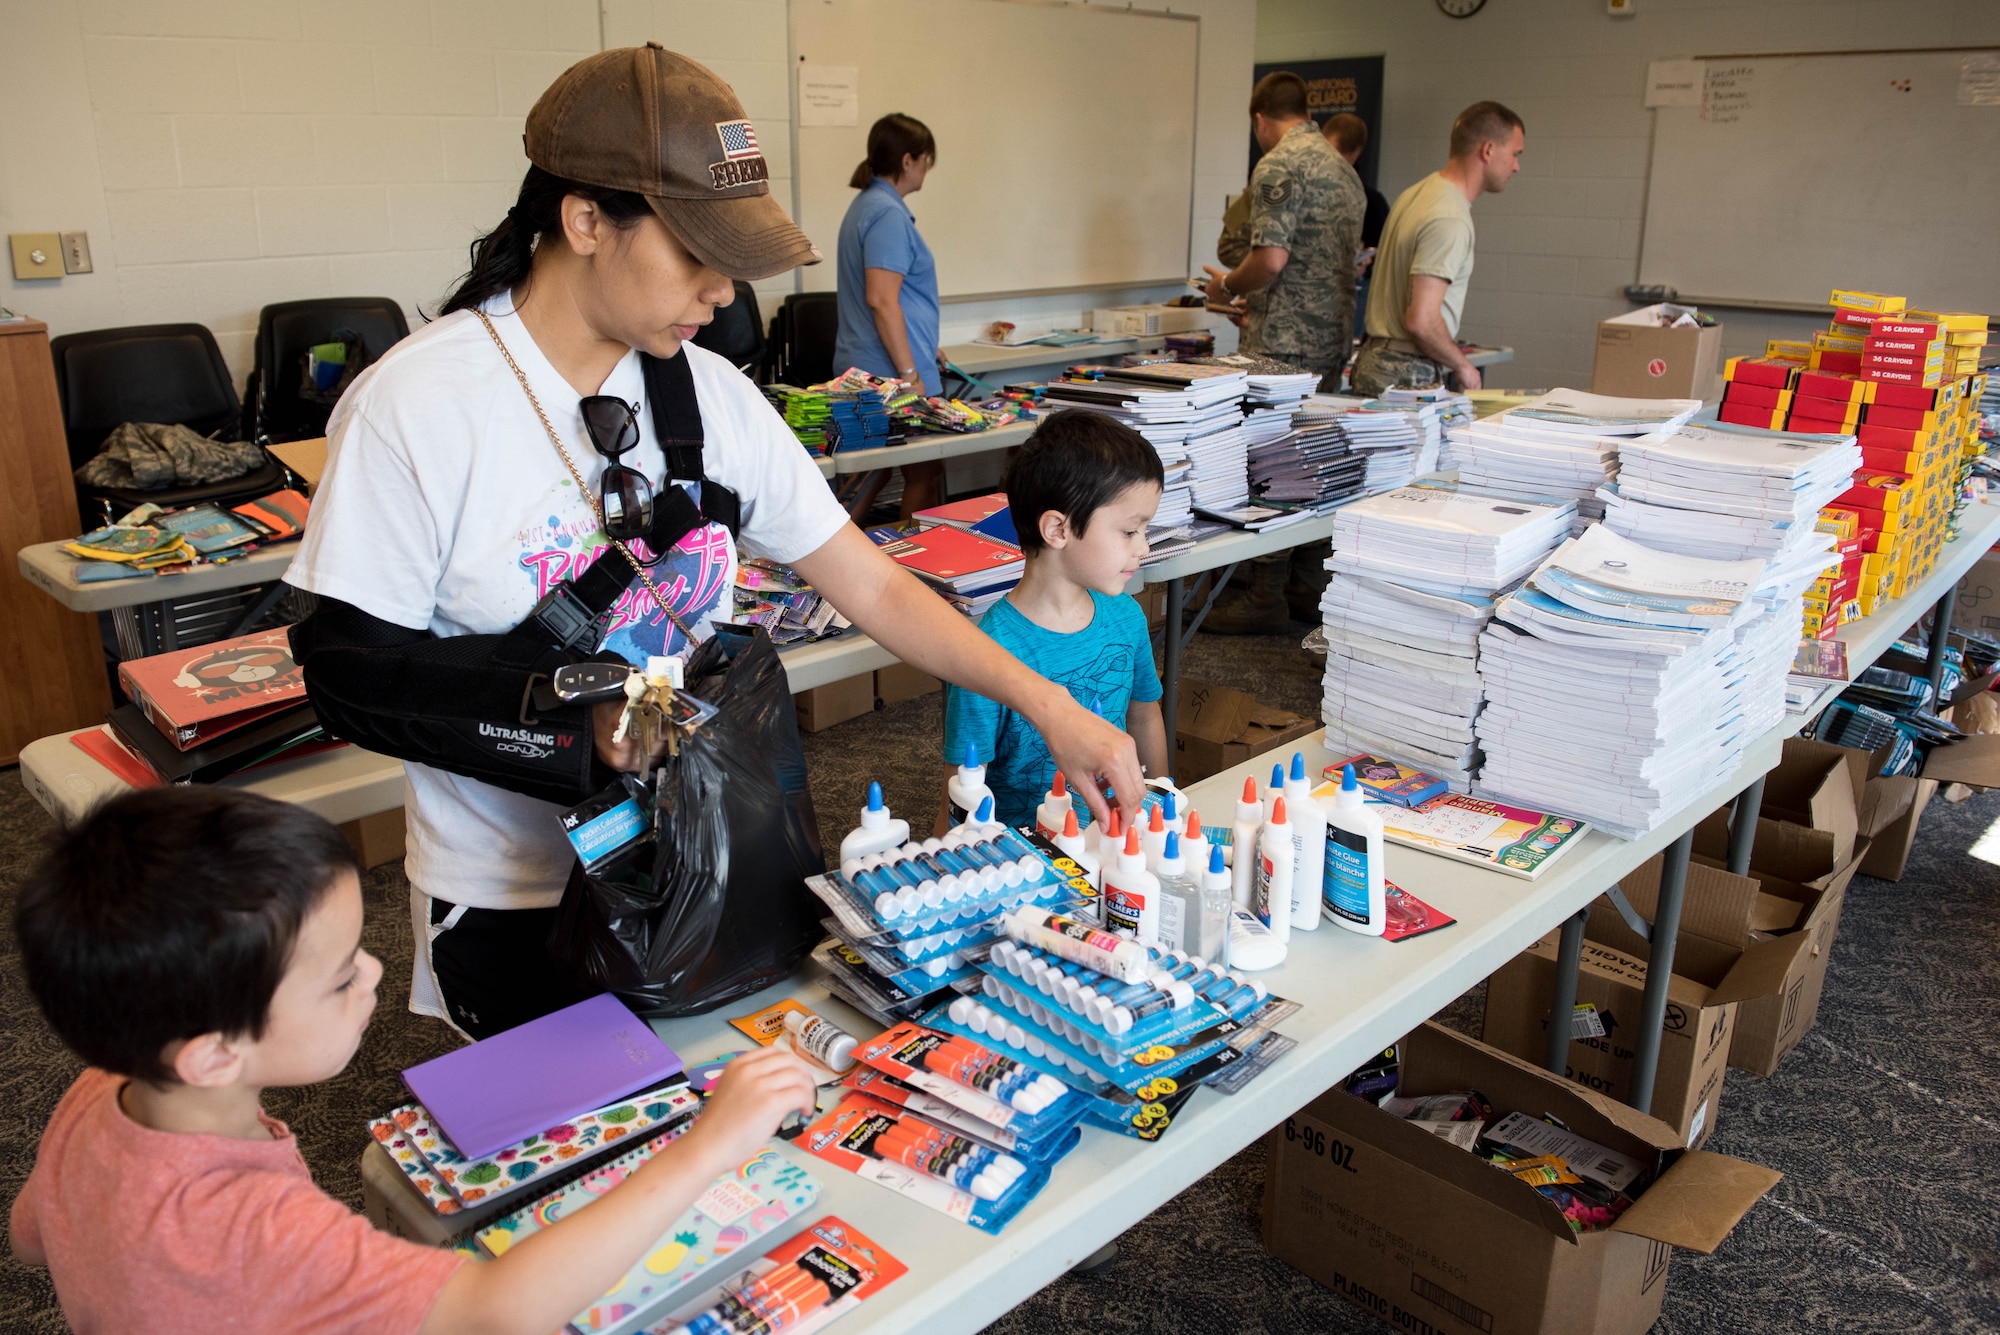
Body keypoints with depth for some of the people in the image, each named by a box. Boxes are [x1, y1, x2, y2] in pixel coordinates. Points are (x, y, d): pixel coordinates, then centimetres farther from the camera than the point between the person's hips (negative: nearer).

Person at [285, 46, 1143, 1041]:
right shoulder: (413, 407, -16)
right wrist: (566, 715, -27)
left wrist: (1048, 705, -9)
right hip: (514, 905, -4)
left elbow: (873, 588, -2)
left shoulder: (709, 394, -4)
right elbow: (348, 670, -15)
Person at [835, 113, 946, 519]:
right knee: (924, 475, -3)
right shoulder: (888, 214, -14)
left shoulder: (866, 205, 18)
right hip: (891, 375, -10)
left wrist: (923, 346, 34)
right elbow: (882, 300, -22)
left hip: (861, 366, 10)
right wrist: (910, 375, -21)